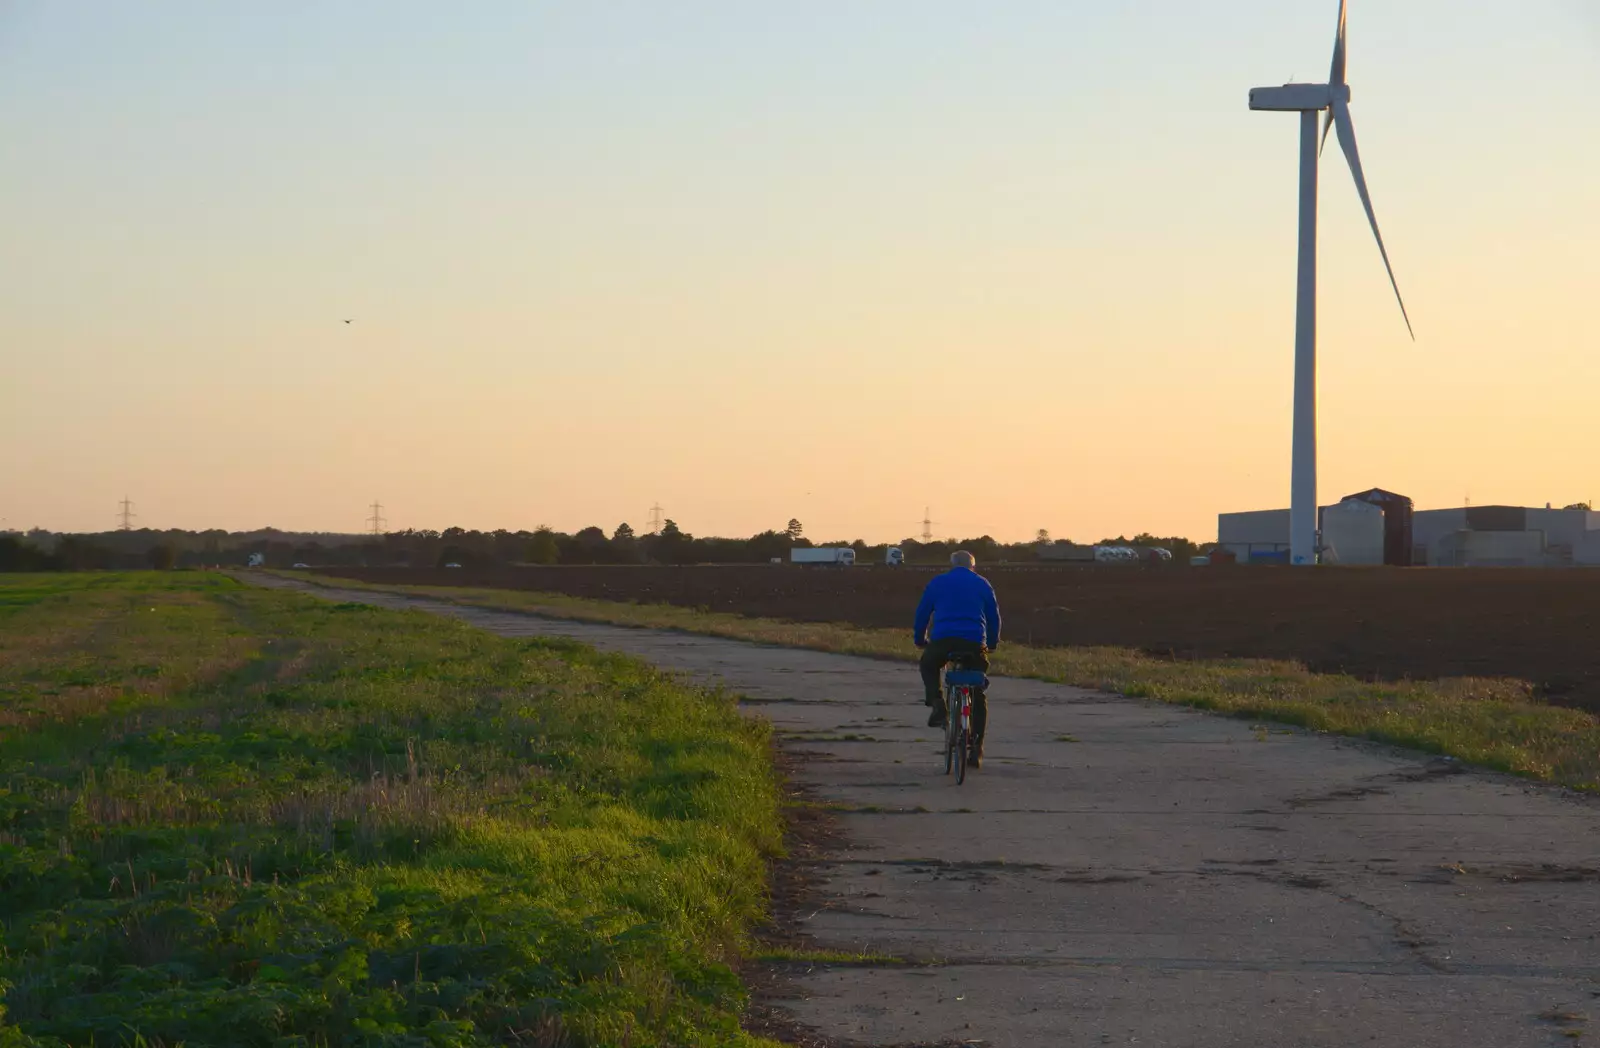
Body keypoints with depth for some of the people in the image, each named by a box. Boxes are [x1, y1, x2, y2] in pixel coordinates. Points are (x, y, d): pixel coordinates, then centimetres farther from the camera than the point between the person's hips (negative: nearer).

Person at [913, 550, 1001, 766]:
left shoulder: (938, 582, 14)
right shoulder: (982, 584, 16)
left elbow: (922, 612, 17)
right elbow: (994, 616, 20)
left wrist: (919, 639, 30)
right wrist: (993, 643, 33)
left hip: (942, 641, -1)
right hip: (974, 643, 1)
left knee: (928, 666, 32)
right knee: (979, 695, 14)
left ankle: (937, 703, 6)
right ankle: (976, 747, 9)